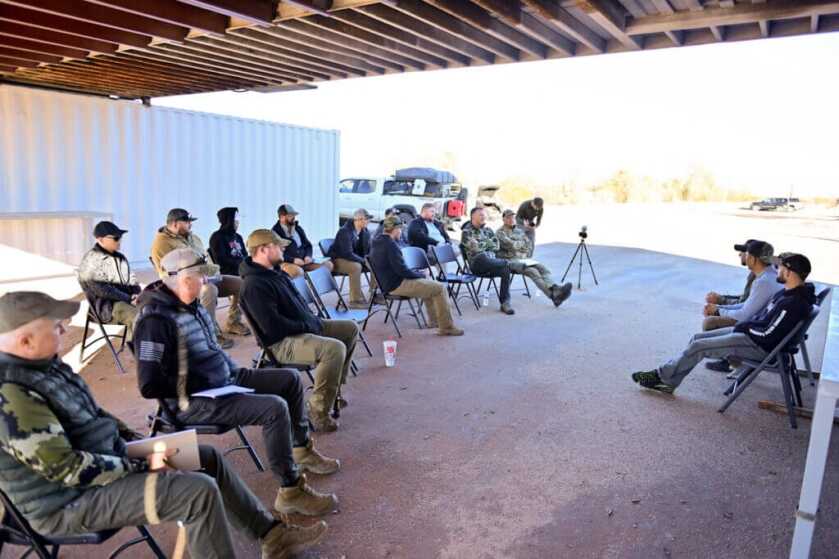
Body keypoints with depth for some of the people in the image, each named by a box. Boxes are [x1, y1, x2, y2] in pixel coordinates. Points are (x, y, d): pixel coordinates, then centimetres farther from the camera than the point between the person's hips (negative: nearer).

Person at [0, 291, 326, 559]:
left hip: (104, 461, 10)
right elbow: (68, 469, -28)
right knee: (199, 490, -23)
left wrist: (136, 439, 3)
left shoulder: (42, 363, 3)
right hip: (70, 501, -10)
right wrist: (140, 466, -19)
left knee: (207, 458, 8)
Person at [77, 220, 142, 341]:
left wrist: (136, 294, -4)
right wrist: (129, 298, -18)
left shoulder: (120, 257, 17)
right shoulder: (91, 260, -7)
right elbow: (100, 290, -15)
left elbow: (132, 280, 18)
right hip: (107, 305, -7)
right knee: (139, 317, -33)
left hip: (127, 300, 7)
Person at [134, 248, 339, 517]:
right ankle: (291, 491, -14)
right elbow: (149, 386, -26)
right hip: (195, 402, -9)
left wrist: (233, 369, 7)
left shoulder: (191, 305, 5)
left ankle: (301, 449, 25)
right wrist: (192, 386, -17)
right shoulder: (156, 319, -22)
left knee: (290, 378, 9)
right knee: (275, 408, -26)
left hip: (225, 379, 9)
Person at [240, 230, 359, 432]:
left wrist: (314, 320, 6)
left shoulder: (275, 273, 10)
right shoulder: (254, 284, -21)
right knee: (335, 348, -32)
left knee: (350, 328, 13)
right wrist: (308, 326, -17)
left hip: (304, 327, 11)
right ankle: (317, 414, -21)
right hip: (282, 342, -11)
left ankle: (334, 387, 21)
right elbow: (273, 326, -27)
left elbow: (298, 302, 22)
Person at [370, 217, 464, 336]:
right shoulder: (390, 244, -22)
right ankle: (446, 327, -2)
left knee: (429, 283, 26)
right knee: (440, 288, -6)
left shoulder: (376, 243, 9)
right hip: (397, 285, -11)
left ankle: (434, 320, 30)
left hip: (387, 283, 11)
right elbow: (401, 269, -24)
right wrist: (420, 275, -6)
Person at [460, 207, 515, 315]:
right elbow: (475, 248, -9)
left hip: (491, 263, 5)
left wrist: (482, 244, 0)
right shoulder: (467, 231, 5)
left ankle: (505, 303, -25)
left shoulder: (487, 230, 22)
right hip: (477, 264, -5)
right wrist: (488, 242, 6)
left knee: (505, 269, -29)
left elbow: (496, 246, 11)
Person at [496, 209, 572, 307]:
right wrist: (522, 243, 4)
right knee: (532, 271, -30)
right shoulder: (500, 232, 2)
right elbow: (510, 245, -12)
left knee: (542, 267, -22)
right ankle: (553, 295, -45)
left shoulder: (519, 230, 22)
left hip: (523, 259, 6)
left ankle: (555, 289, -45)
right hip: (510, 260, -6)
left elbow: (529, 245, 16)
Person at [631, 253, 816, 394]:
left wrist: (744, 327, -11)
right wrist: (744, 325, 4)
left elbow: (769, 336, -26)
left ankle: (662, 377, 3)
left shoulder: (793, 303, -25)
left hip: (759, 346, -10)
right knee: (697, 338, 4)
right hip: (749, 332, 10)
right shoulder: (787, 292, 7)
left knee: (698, 347, -13)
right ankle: (667, 380, 5)